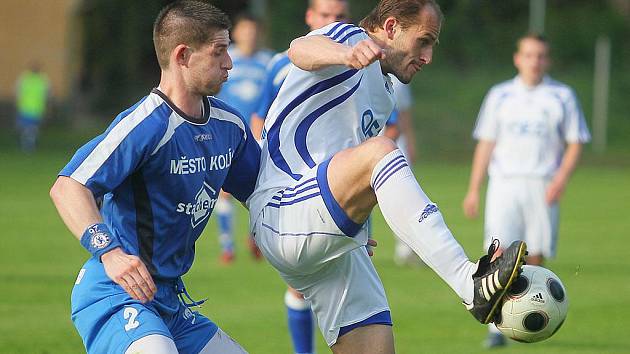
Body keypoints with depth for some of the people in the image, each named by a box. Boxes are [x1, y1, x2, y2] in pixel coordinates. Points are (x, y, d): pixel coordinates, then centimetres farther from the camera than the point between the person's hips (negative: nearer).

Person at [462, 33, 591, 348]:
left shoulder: (563, 97, 6)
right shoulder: (499, 96, 10)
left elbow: (575, 144, 5)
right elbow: (485, 144, 13)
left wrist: (561, 179, -11)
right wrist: (473, 189, 8)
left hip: (542, 188, 0)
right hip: (504, 184, 0)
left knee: (534, 257, 0)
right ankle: (497, 328, -13)